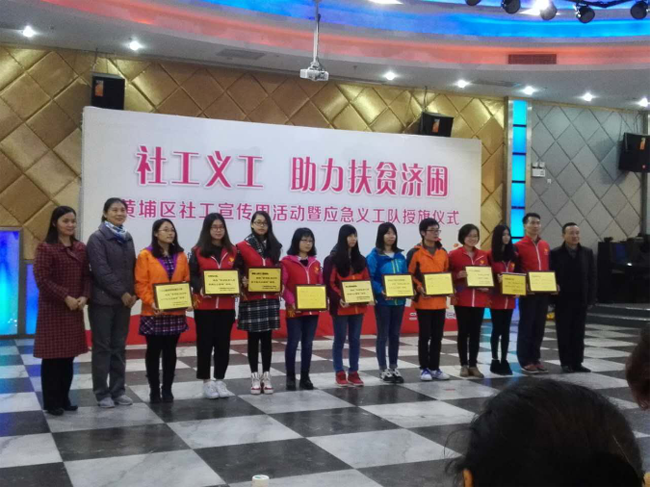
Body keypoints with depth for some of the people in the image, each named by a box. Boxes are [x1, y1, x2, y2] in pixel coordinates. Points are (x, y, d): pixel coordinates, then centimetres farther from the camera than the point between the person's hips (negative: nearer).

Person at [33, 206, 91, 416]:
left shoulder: (80, 248, 10)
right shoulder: (45, 248, -8)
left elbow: (87, 275, 10)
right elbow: (42, 279, -14)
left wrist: (84, 297, -8)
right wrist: (66, 297, -17)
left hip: (75, 310, 5)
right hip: (53, 309, -5)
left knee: (69, 355, 9)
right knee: (52, 356, 0)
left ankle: (64, 398, 20)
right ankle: (51, 402, 9)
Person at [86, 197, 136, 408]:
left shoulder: (127, 238, 12)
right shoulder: (97, 238, -7)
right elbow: (101, 270, -16)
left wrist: (133, 293, -1)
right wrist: (122, 293, -15)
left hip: (124, 301, 6)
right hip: (103, 300, -6)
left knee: (119, 346, 10)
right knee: (102, 347, 1)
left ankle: (118, 390, 17)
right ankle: (102, 392, 9)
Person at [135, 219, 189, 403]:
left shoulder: (180, 255, 10)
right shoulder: (145, 255, -4)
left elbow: (186, 281, 11)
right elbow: (140, 284, -8)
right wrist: (151, 302, -19)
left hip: (176, 312, 4)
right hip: (154, 312, -4)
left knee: (170, 351, 9)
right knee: (154, 351, 5)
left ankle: (167, 389, 17)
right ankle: (154, 390, 14)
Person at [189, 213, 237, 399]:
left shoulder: (232, 251, 9)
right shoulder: (198, 251, 0)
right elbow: (192, 276, -2)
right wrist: (200, 289, -20)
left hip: (226, 305, 3)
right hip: (204, 305, -3)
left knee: (223, 343, 7)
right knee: (205, 343, 3)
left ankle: (220, 381, 18)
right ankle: (206, 382, 13)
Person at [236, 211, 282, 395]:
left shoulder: (275, 247, 10)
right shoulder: (242, 246, -1)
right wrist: (242, 282, -19)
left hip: (270, 299, 3)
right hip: (251, 299, -3)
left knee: (267, 338, 7)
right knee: (253, 338, 3)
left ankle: (266, 376, 14)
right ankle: (255, 377, 12)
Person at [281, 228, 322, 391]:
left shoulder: (315, 263, 12)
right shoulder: (287, 262, -4)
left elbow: (321, 285, 14)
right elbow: (282, 286, -8)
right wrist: (292, 302, -19)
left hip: (312, 310, 5)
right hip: (294, 310, -5)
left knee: (308, 343, 9)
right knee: (293, 342, 0)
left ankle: (305, 377, 16)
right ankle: (290, 377, 9)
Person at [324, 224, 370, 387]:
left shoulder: (360, 259, 12)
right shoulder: (333, 259, -5)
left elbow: (366, 280, 14)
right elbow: (330, 283, -10)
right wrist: (339, 299, -22)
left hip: (358, 306, 5)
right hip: (341, 306, -5)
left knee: (355, 339, 7)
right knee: (340, 339, 2)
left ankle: (354, 372, 15)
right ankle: (340, 373, 9)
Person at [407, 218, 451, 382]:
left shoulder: (443, 253, 11)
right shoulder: (415, 253, -6)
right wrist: (419, 288, -18)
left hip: (440, 300, 5)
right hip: (423, 301, -5)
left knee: (437, 336, 9)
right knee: (425, 335, 1)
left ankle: (434, 368, 18)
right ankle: (424, 368, 10)